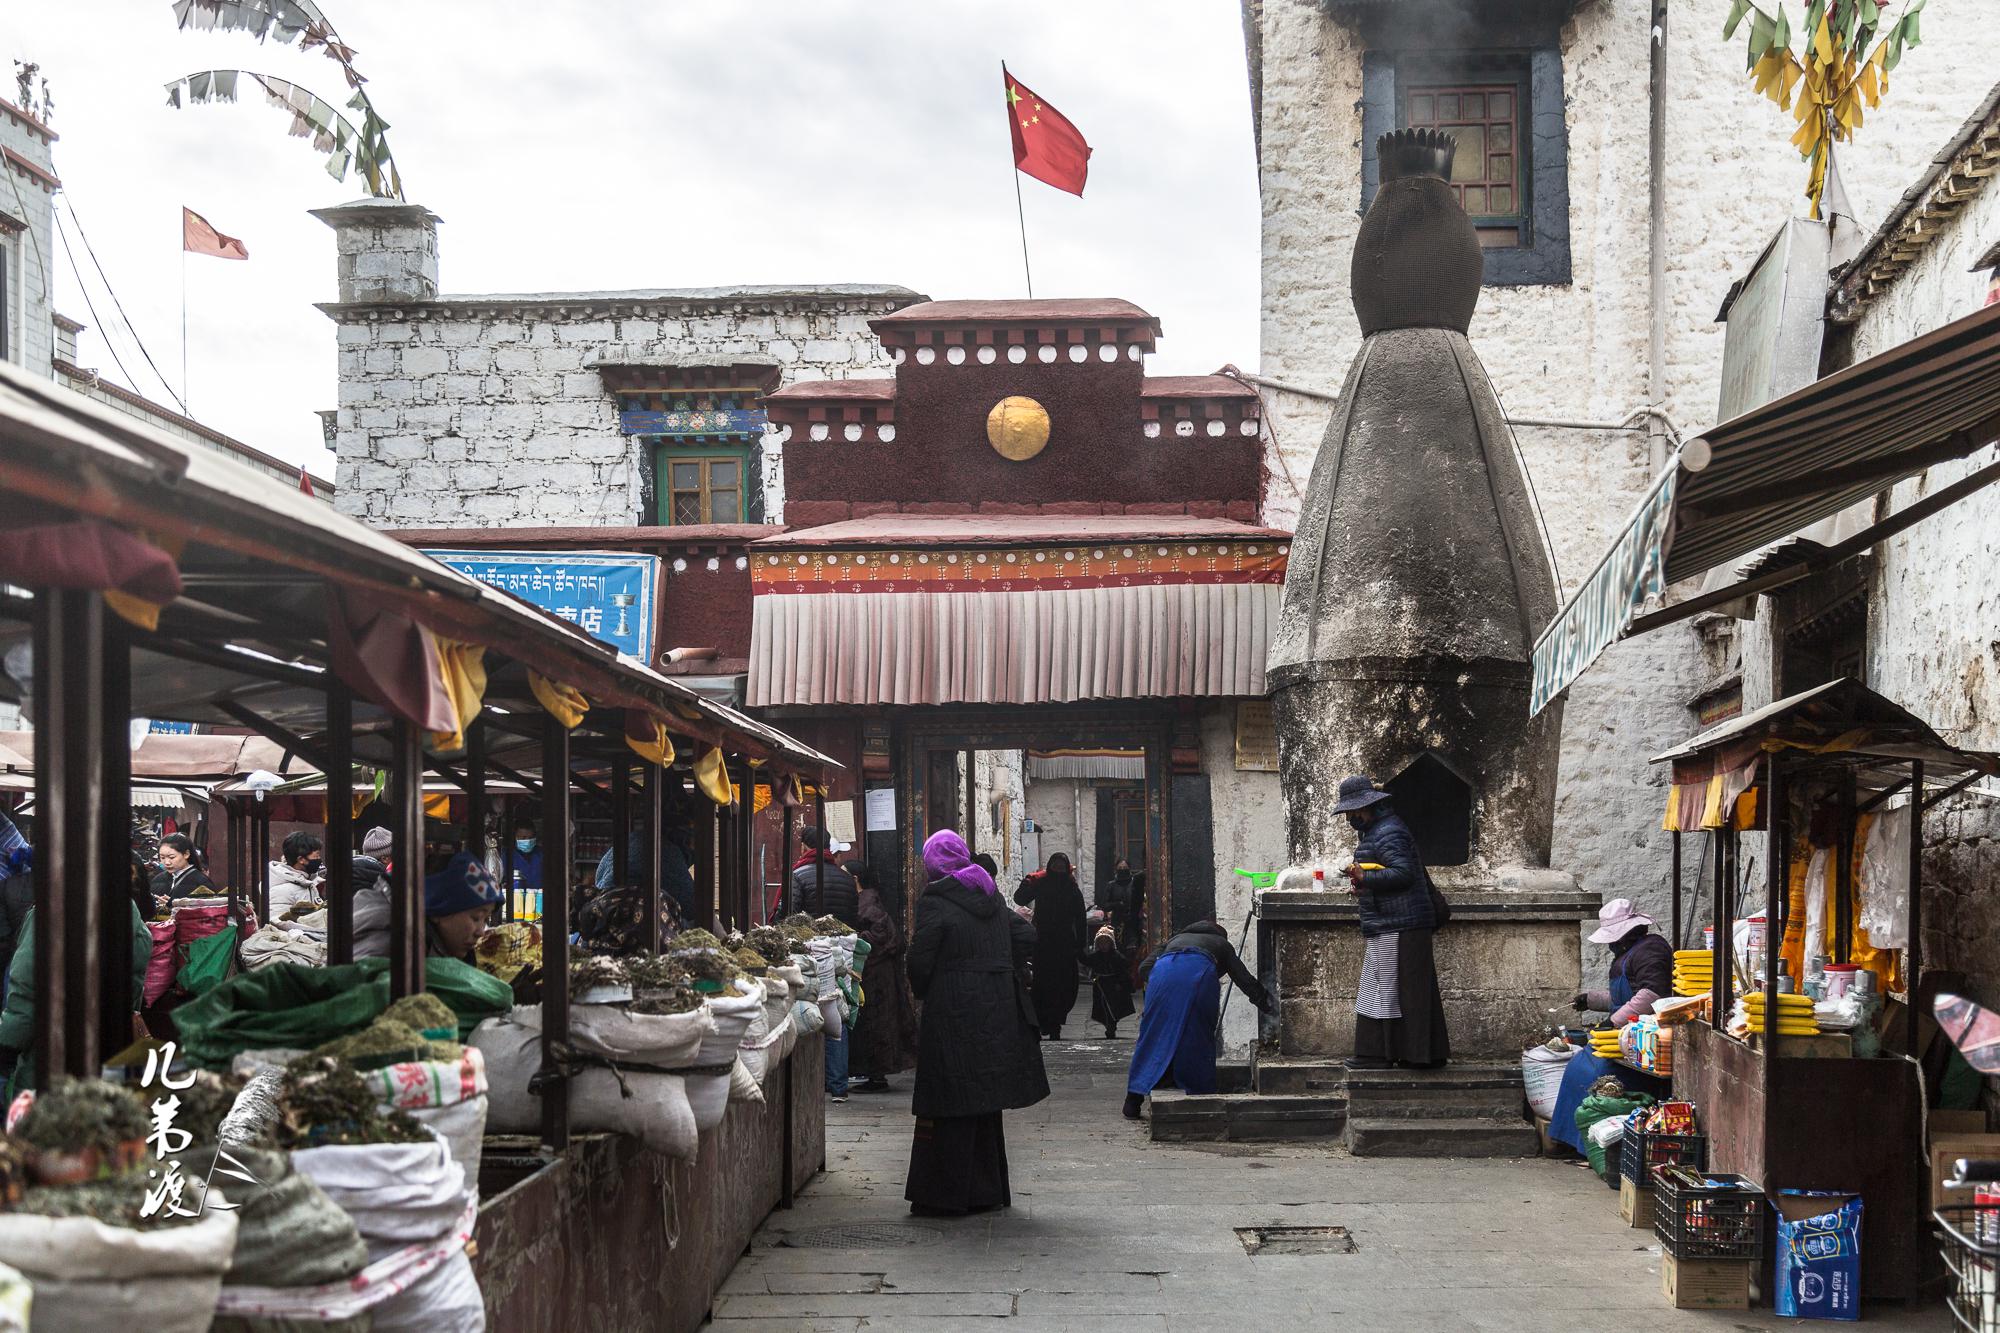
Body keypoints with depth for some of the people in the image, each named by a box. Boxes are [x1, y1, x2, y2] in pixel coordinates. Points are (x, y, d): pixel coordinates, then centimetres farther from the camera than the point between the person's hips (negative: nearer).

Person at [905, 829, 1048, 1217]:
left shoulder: (935, 901, -13)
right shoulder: (990, 896, 9)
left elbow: (920, 961, -14)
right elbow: (1025, 935, 11)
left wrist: (922, 993, 5)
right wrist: (995, 971, 12)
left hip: (952, 1016, -7)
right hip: (997, 1012, 7)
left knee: (950, 1110, -1)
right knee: (985, 1104, 15)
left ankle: (945, 1195, 1)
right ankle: (988, 1189, 21)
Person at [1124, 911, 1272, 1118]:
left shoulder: (1175, 940, 43)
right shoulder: (1221, 944, 39)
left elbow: (1145, 968, 30)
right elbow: (1246, 981, 33)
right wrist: (1268, 1007, 44)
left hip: (1163, 969, 1)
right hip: (1200, 970, -1)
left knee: (1153, 1037, 7)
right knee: (1199, 1039, 12)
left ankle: (1133, 1101, 6)